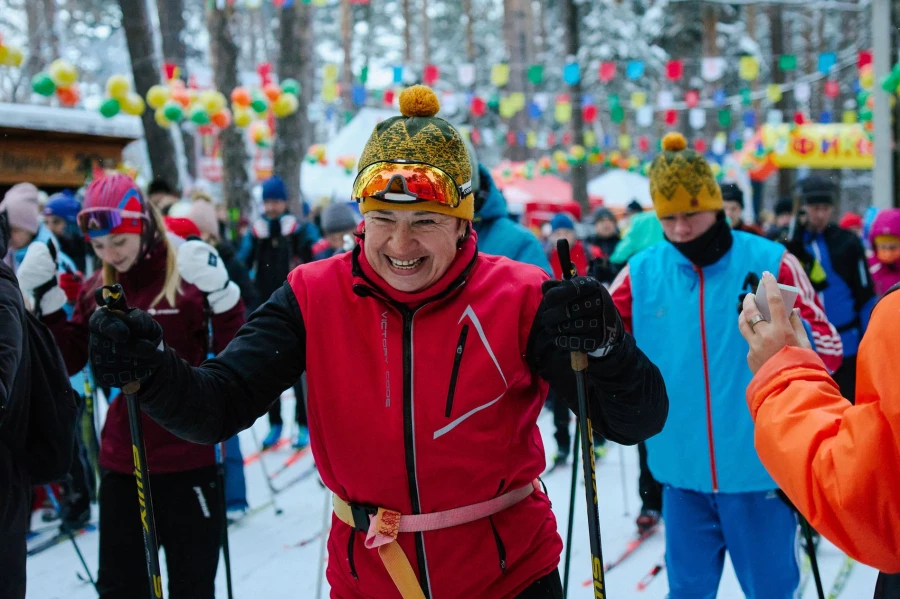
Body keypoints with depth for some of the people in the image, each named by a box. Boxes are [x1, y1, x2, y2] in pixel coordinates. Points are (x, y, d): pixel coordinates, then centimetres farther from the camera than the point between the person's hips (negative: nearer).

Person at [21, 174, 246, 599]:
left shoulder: (189, 276, -11)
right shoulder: (96, 289, 4)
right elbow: (68, 361, 11)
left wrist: (220, 292, -25)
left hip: (187, 461, -4)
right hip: (120, 463, 5)